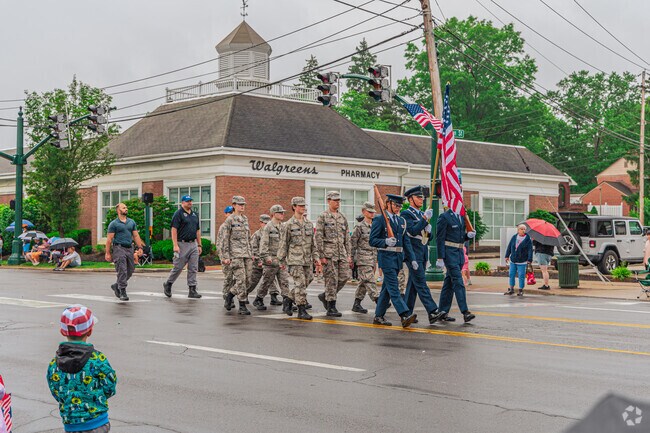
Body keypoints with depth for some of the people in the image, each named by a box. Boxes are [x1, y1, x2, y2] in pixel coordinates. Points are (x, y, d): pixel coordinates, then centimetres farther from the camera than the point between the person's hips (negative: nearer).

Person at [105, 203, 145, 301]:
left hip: (129, 248, 6)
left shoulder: (132, 222, 14)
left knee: (130, 270, 8)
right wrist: (108, 253, -7)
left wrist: (140, 248, 7)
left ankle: (116, 286, 27)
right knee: (122, 271, -9)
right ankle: (123, 292, -4)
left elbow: (136, 236, 16)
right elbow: (109, 239, -4)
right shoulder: (113, 224, -2)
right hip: (119, 248, -6)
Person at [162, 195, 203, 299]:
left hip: (193, 244, 6)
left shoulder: (195, 214, 15)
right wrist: (175, 245, -19)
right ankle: (168, 284, 21)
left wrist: (199, 245, 15)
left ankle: (192, 290, 6)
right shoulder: (178, 214, -6)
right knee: (178, 267, 1)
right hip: (182, 244, -6)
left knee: (193, 268, 3)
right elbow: (174, 230, -12)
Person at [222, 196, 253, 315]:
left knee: (247, 280, 3)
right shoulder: (229, 220, -3)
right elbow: (225, 239, -6)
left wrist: (251, 253, 19)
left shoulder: (245, 219, 16)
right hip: (236, 254, -7)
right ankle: (242, 306, -3)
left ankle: (229, 296, 22)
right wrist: (225, 256, -11)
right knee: (241, 279, -10)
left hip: (246, 254, 7)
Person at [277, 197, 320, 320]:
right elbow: (283, 244, 0)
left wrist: (316, 257, 8)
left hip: (307, 260, 6)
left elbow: (313, 243, 16)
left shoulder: (309, 224, 12)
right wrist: (282, 261, 0)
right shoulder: (288, 225, -3)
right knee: (300, 283, -10)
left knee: (308, 281, 6)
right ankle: (302, 310, -4)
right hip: (294, 259, -6)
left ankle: (288, 300, 25)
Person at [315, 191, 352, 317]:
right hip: (329, 253, -6)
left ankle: (325, 296, 19)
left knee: (345, 277, 0)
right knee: (332, 280, -5)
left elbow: (347, 238, 16)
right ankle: (331, 308, 3)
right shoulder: (322, 217, -4)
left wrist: (349, 255, 10)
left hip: (342, 253, 6)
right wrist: (322, 256, -13)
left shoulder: (343, 217, 15)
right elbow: (318, 237, -8)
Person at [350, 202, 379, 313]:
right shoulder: (359, 227, -7)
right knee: (370, 281, -12)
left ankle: (357, 304, 15)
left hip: (372, 257, 7)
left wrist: (376, 259, 17)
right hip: (363, 258, -7)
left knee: (363, 282, 10)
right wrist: (351, 258, -8)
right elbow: (352, 243, -6)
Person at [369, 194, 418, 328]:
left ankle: (379, 316, 18)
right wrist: (385, 242, -25)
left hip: (398, 257, 7)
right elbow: (372, 241, -8)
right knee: (393, 288, -13)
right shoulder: (379, 220, -4)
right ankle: (405, 316, -22)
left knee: (387, 288, 11)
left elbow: (406, 241, 16)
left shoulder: (402, 221, 17)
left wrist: (412, 258, 8)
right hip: (386, 257, -7)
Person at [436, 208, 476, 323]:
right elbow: (440, 238, -12)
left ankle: (443, 313, 14)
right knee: (458, 282, -13)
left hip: (460, 253, 8)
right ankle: (465, 312, -15)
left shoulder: (462, 217, 15)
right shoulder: (444, 217, -9)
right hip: (449, 253, -8)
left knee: (449, 283, 9)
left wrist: (468, 235, 0)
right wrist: (440, 258, -16)